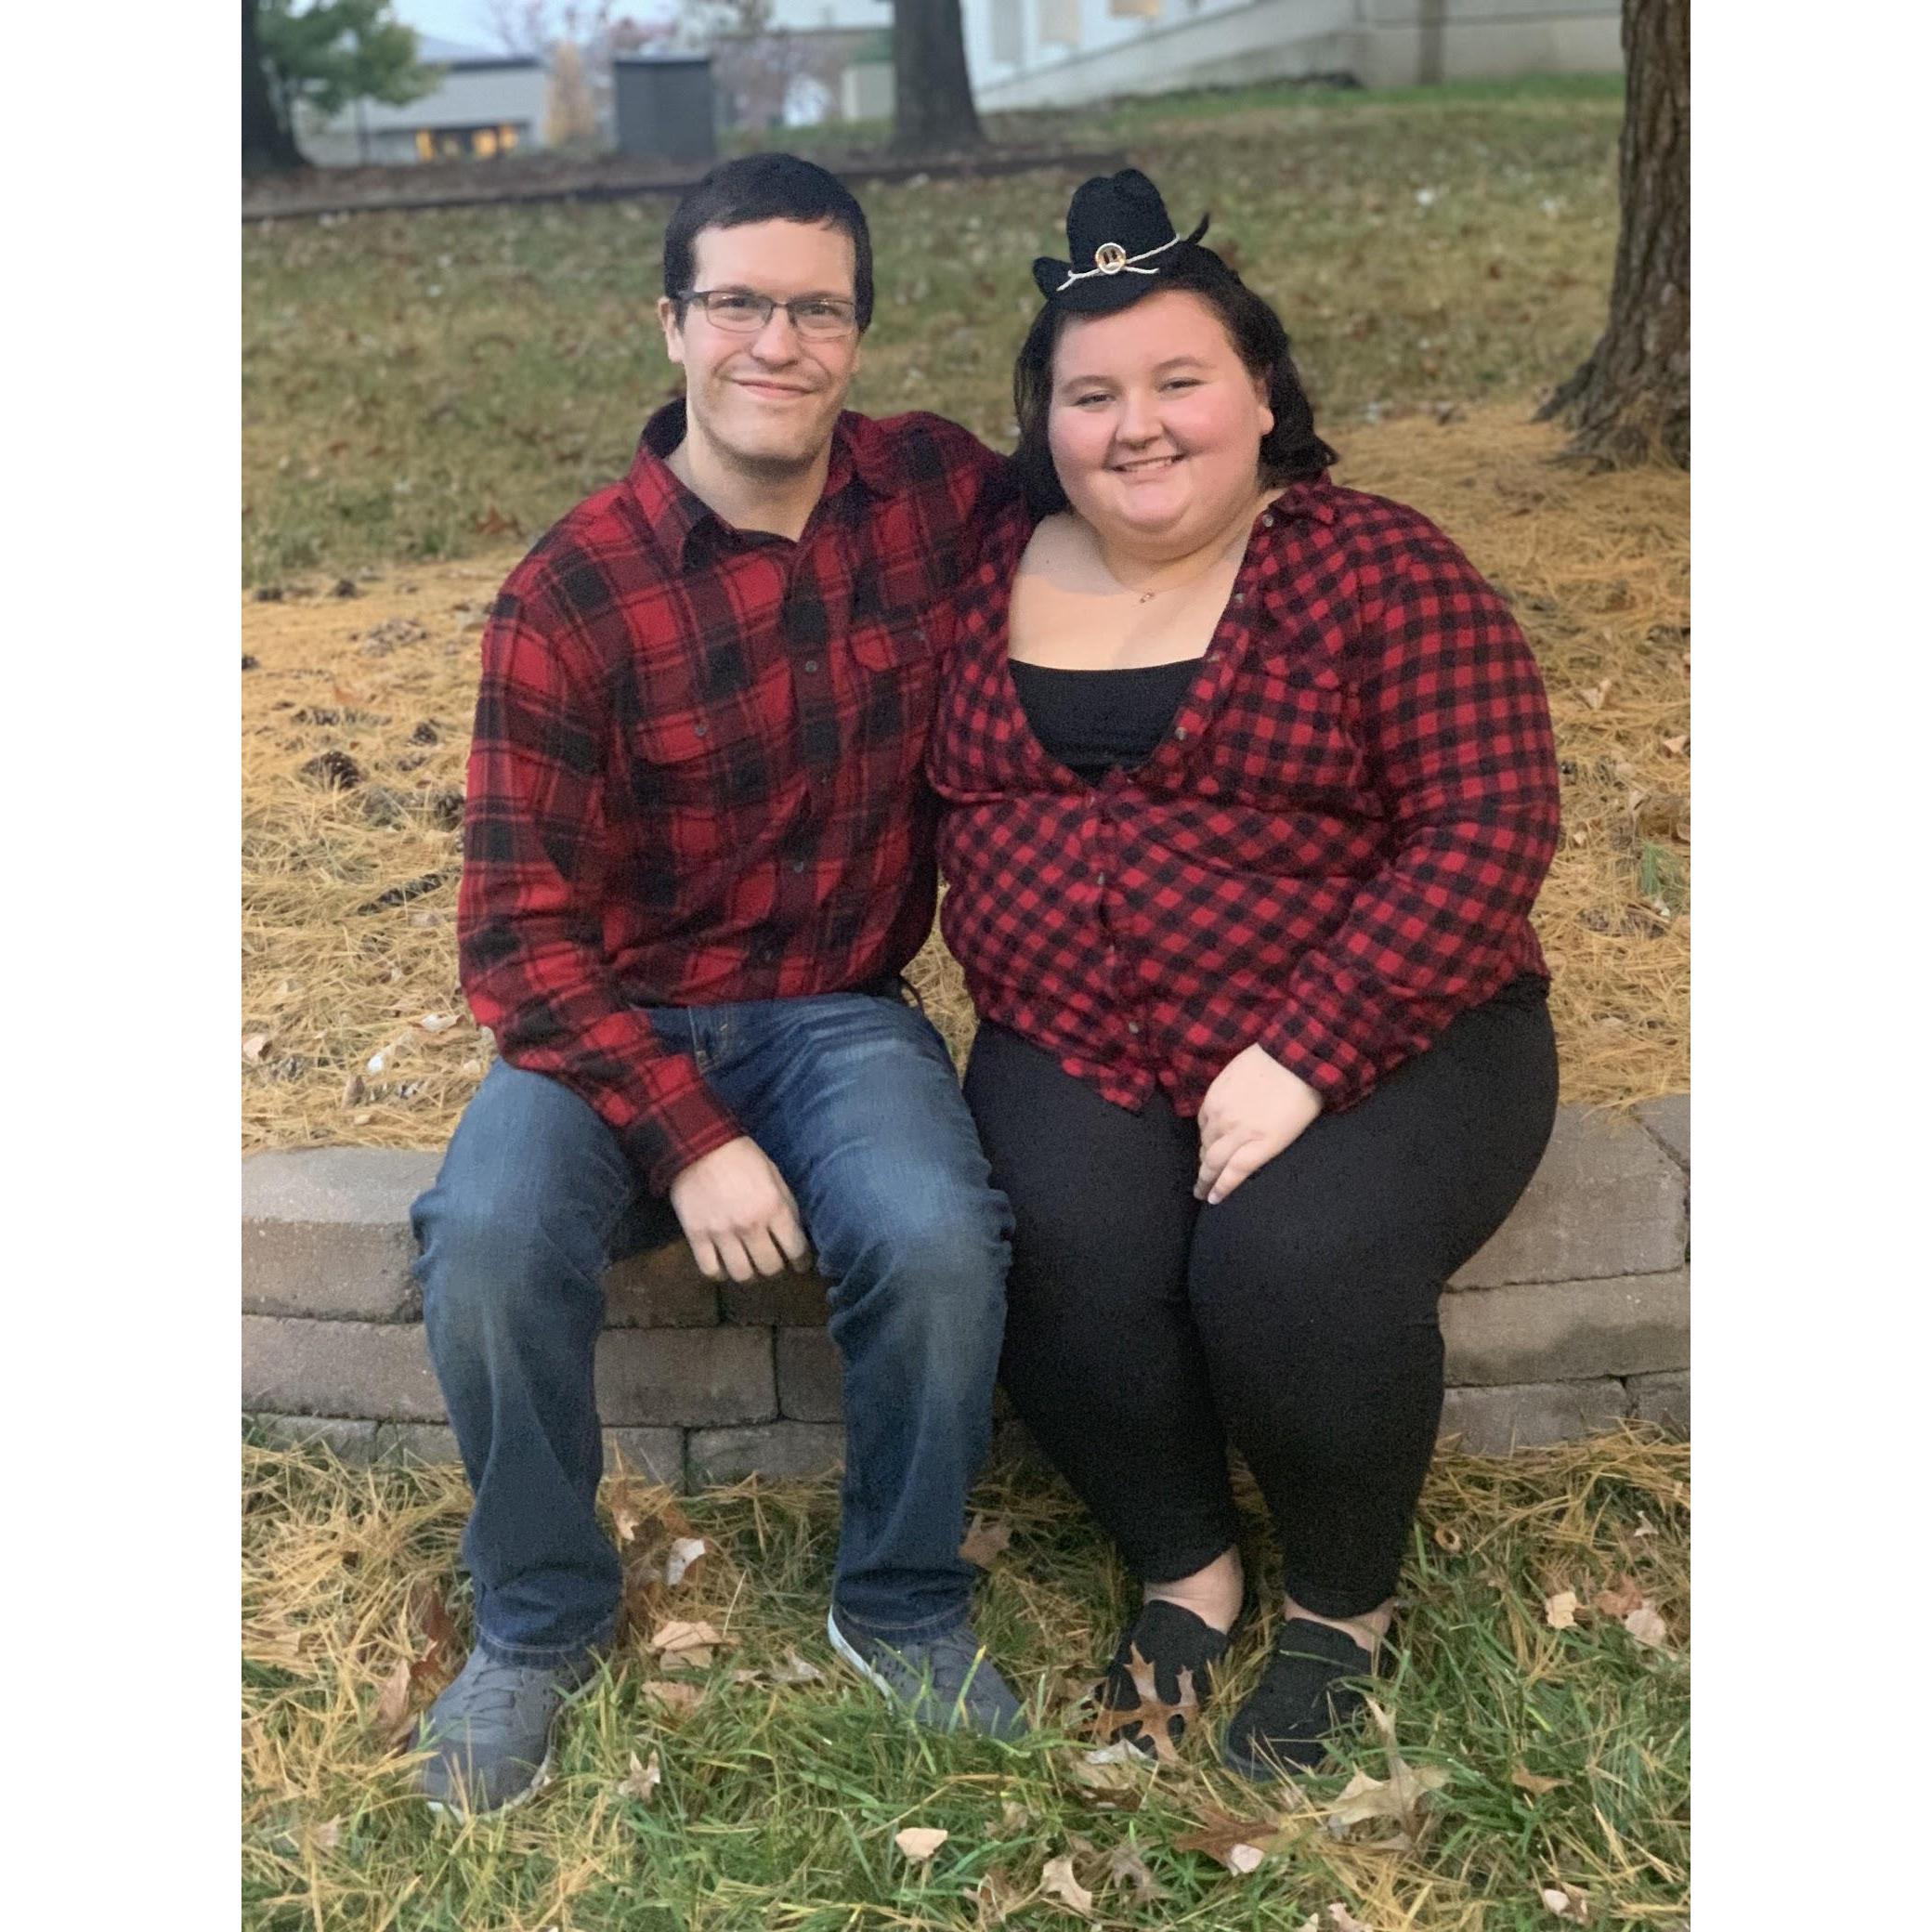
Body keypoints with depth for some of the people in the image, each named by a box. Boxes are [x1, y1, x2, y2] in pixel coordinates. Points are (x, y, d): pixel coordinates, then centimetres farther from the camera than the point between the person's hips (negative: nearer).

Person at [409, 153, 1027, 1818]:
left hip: (842, 1013, 2)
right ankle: (539, 1620, 0)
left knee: (940, 1237, -30)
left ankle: (903, 1605, 1)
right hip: (617, 1017, -1)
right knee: (492, 1240, -31)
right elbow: (523, 924, -13)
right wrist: (687, 1138, -23)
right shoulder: (568, 602, -12)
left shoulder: (938, 488, -2)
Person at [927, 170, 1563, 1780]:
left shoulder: (1380, 574, -7)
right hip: (1074, 1056, 3)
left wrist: (1301, 1061, -21)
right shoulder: (988, 577, 7)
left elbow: (1488, 833, -13)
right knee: (1066, 1249, -26)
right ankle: (1184, 1565, 3)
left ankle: (1345, 1602, 2)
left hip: (1378, 1043, -3)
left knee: (1292, 1259, -29)